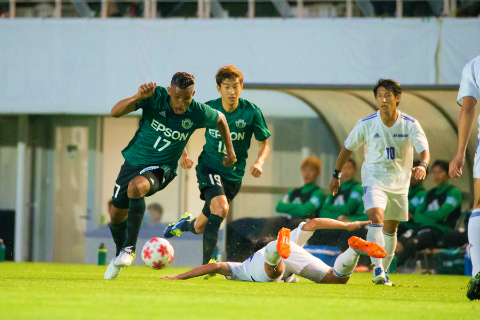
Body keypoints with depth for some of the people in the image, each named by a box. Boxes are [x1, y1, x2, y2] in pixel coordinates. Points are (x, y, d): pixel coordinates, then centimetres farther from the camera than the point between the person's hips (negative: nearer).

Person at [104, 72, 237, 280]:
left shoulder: (198, 113, -16)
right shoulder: (155, 97, -19)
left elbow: (220, 119, 9)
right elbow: (116, 112, -26)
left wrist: (230, 150, 16)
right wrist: (138, 97, -42)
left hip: (161, 168, -3)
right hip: (134, 160, 3)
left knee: (136, 187, -35)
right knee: (117, 214, 9)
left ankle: (129, 248, -27)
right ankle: (119, 255, 40)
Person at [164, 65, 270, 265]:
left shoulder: (251, 112, -9)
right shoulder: (209, 108, -9)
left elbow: (264, 145, 1)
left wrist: (259, 162, -20)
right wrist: (183, 155, -12)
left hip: (234, 174, 2)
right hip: (209, 167, -2)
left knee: (199, 228, 8)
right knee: (221, 209, -30)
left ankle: (186, 223, 45)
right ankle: (206, 265, -19)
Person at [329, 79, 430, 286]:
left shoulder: (410, 125, -10)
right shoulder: (366, 124, -10)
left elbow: (424, 150, -18)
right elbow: (348, 148, 4)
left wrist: (422, 165, -40)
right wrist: (336, 175, 9)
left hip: (399, 183, 2)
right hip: (374, 180, -2)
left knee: (390, 229, 11)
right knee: (376, 218, -25)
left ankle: (383, 272, 26)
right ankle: (378, 269, -30)